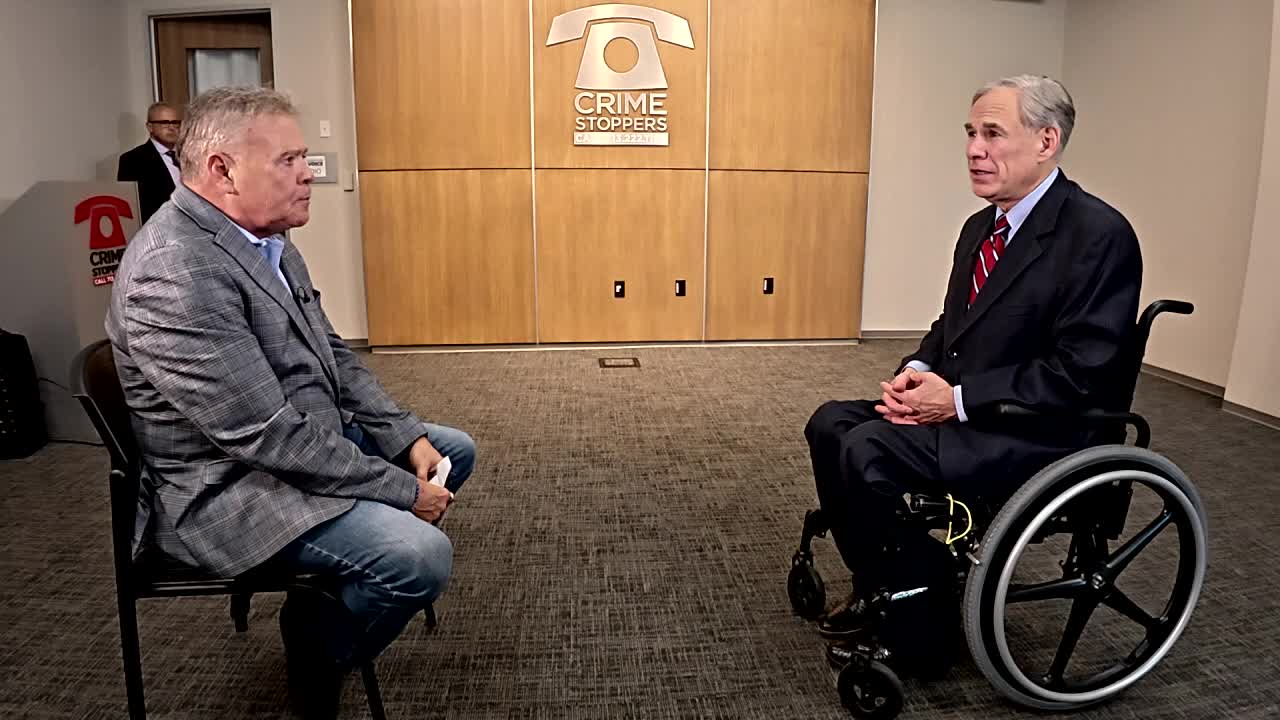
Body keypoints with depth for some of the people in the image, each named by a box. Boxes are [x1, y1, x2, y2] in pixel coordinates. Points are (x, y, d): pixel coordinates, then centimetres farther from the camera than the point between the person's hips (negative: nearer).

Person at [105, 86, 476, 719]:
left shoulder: (264, 240, 5)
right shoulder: (176, 274, -27)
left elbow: (332, 357, 10)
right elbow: (267, 436, -29)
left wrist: (408, 438, -2)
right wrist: (402, 489, -21)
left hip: (310, 435, 10)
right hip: (231, 486, -10)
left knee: (453, 450, 17)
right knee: (422, 555, -26)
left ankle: (329, 597, 24)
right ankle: (317, 663, 6)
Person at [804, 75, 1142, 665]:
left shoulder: (1100, 234, -15)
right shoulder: (982, 226, 11)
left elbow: (1080, 372, -20)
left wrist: (958, 400, -21)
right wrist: (918, 371, -3)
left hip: (1039, 433, -9)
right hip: (955, 405, 9)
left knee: (867, 448, -25)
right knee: (830, 423, -3)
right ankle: (875, 587, 11)